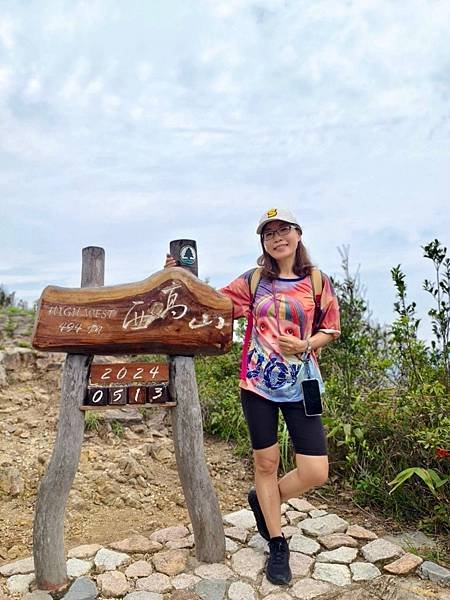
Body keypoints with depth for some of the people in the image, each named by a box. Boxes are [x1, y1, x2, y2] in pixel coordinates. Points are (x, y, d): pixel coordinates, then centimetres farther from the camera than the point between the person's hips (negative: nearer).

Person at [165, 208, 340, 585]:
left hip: (300, 384, 0)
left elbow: (330, 331, 6)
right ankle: (277, 545, 31)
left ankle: (262, 500, 29)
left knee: (316, 473, -2)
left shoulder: (318, 281, 1)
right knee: (266, 463, 9)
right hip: (258, 384, 0)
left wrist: (305, 345, -12)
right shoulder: (253, 280, 4)